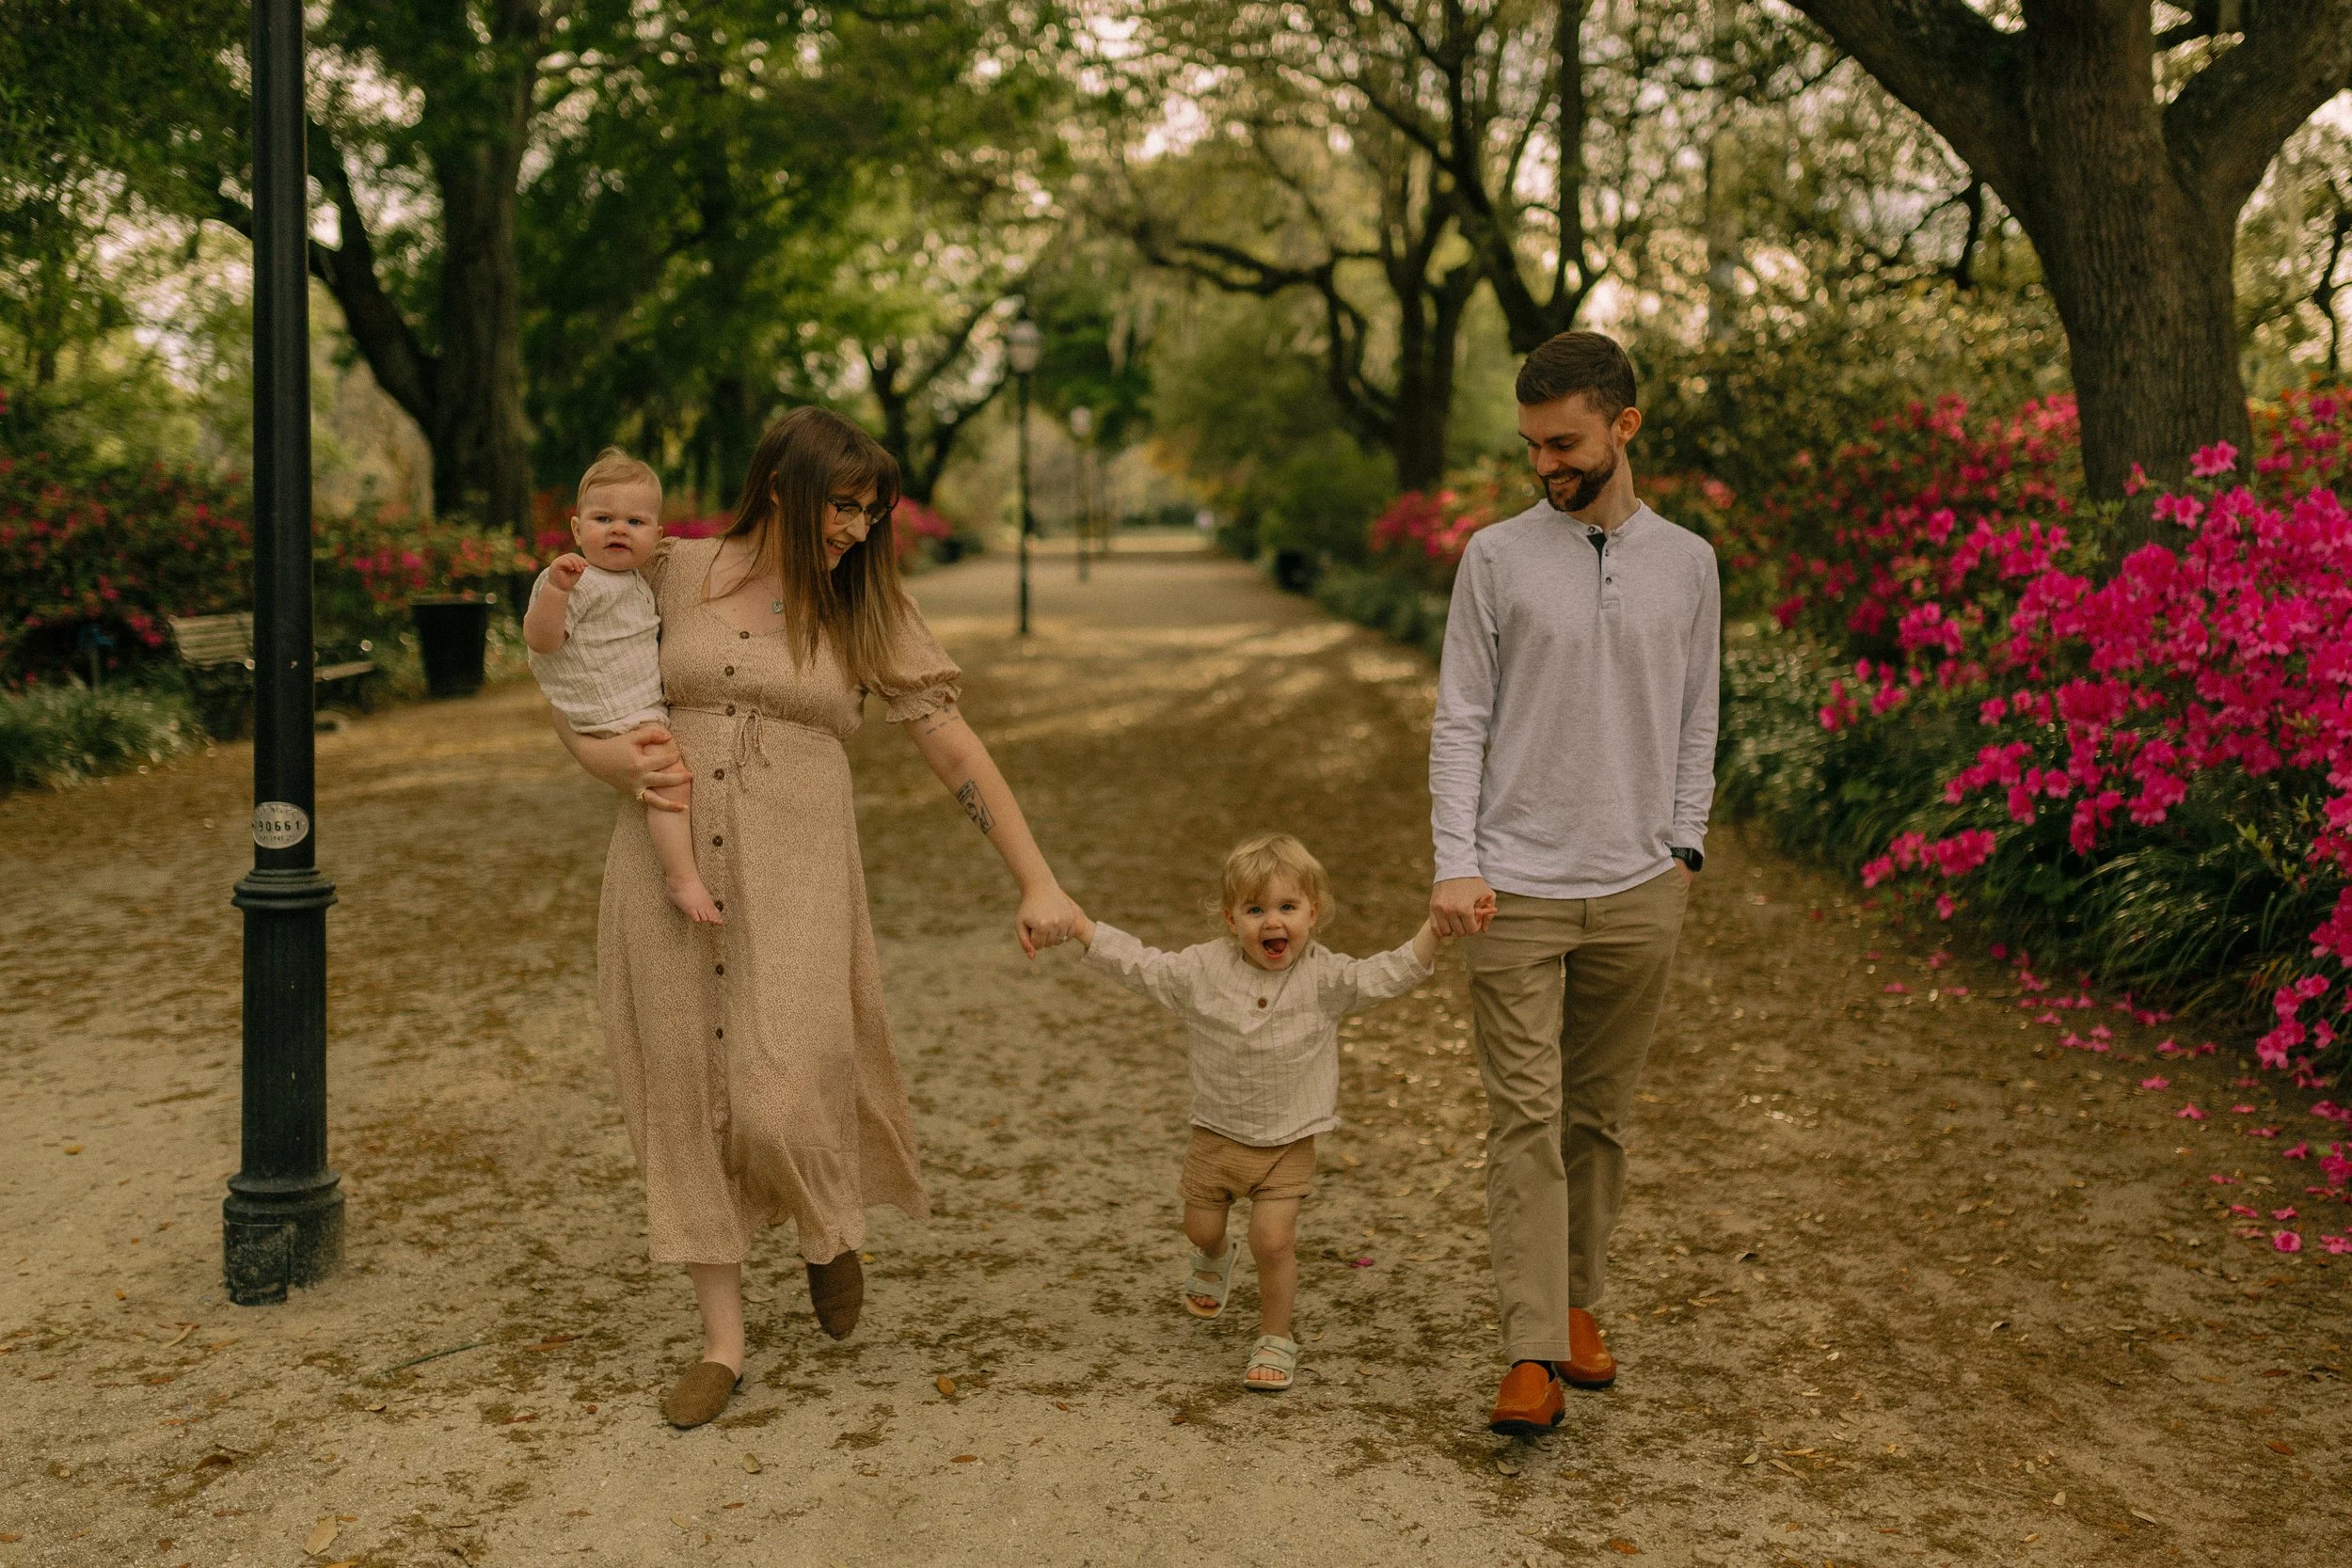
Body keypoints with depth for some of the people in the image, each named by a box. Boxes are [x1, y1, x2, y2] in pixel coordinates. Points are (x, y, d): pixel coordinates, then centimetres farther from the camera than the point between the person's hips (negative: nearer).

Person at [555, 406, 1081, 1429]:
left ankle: (827, 1225, 23)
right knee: (688, 1103, 5)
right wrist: (623, 764, -11)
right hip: (666, 871, 2)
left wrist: (1037, 882, -3)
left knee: (782, 1104, -13)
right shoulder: (674, 574, 5)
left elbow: (956, 751, 1)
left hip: (793, 874, -2)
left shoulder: (866, 610, 2)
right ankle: (722, 1340, 19)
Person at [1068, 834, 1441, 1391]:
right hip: (1217, 1134, 2)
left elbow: (1389, 975, -18)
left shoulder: (1325, 978, -12)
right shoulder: (1204, 969, -9)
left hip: (1288, 1142, -2)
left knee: (1274, 1240, -9)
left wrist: (1436, 927, -32)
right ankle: (1215, 1260, 55)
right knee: (1201, 1227, 16)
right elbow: (1136, 964, -3)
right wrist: (1075, 920, -9)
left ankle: (1275, 1338, 14)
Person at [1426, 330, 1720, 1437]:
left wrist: (1684, 845, 5)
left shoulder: (1685, 563, 8)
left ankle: (1578, 1304, 27)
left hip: (1639, 890, 3)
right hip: (1518, 888, -2)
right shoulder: (1497, 557, 1)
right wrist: (1456, 865, -9)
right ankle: (1532, 1354, -4)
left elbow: (1695, 723, 14)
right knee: (1527, 1119, -6)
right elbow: (1460, 722, 0)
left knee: (1601, 1118, 12)